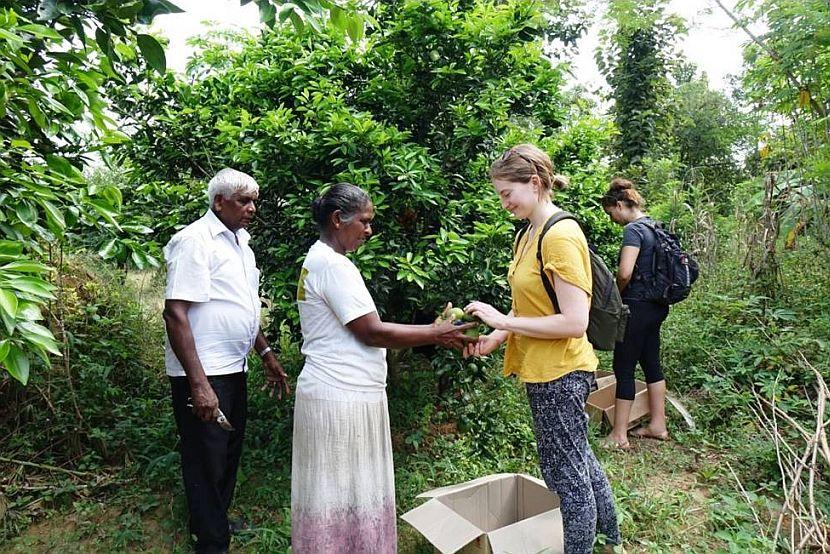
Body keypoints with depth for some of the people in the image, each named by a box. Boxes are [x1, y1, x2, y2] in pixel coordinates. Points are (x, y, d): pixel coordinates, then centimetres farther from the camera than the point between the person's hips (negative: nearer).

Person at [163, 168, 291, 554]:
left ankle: (216, 521, 40)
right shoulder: (196, 240, -15)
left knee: (229, 452, 20)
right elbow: (175, 313, -22)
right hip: (201, 376, -9)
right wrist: (198, 383, -26)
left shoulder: (240, 242, 13)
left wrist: (266, 354, 18)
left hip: (234, 369, 9)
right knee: (207, 461, 3)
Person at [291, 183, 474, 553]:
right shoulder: (333, 265, -17)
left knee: (336, 492, 16)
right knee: (344, 492, 2)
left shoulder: (319, 260, 15)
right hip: (342, 398, -10)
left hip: (342, 394, 10)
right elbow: (372, 332, -18)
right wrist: (436, 334, -11)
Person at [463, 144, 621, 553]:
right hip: (543, 370, 10)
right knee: (578, 459, 26)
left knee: (567, 475, 6)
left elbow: (574, 322, -25)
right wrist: (497, 336, -5)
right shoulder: (528, 236, 8)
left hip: (559, 374, -10)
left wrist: (504, 322, -22)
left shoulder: (561, 236, -20)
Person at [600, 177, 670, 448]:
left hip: (637, 307, -9)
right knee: (651, 363, 16)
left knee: (624, 368, -2)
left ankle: (619, 435, 6)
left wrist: (616, 294, -6)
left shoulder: (633, 229, -16)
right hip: (657, 306, 9)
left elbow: (625, 273, -26)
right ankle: (658, 425, 26)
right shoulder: (653, 225, 12)